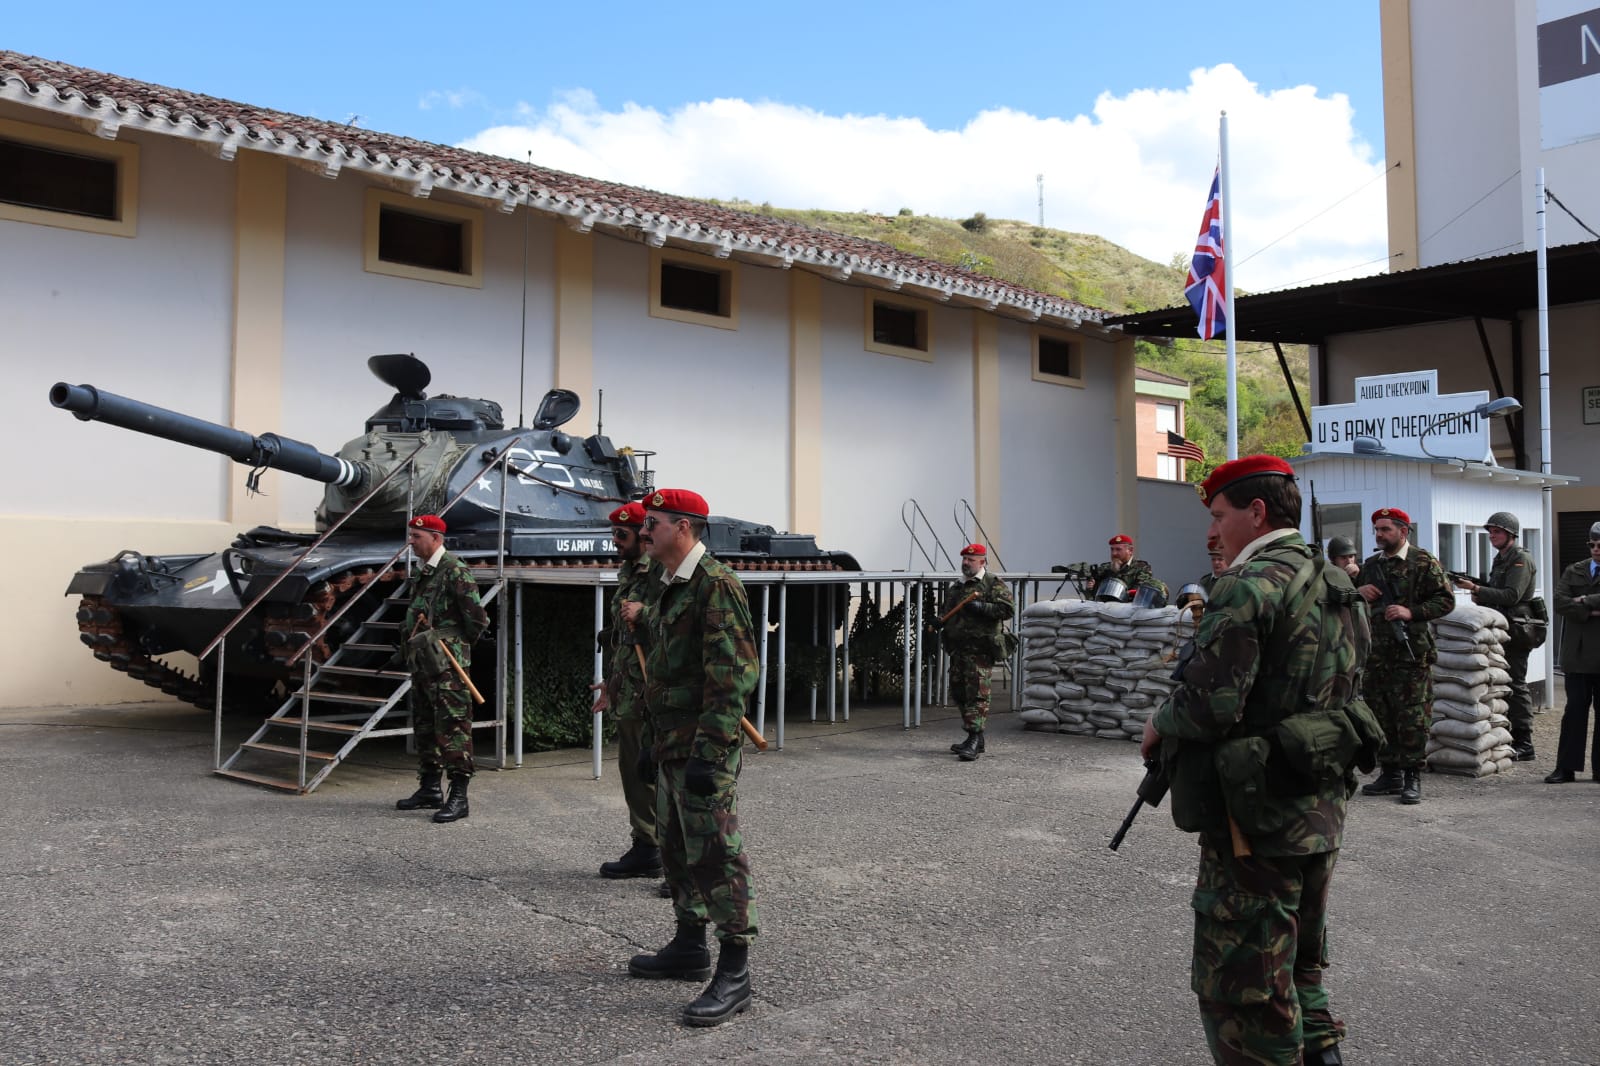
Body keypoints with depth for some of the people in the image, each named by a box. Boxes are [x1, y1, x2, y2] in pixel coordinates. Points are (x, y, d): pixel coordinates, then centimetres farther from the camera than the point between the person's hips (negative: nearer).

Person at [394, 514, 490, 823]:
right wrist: (411, 645, 14)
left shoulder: (455, 570, -12)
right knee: (424, 727, 15)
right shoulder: (422, 574, 16)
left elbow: (478, 619, -15)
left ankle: (458, 797, -5)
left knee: (452, 727, -8)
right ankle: (429, 789, 26)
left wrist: (457, 646, -3)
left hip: (446, 665, -10)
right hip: (421, 661, 10)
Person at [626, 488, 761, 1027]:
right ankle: (689, 948, 32)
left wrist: (710, 752, -25)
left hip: (703, 748, -10)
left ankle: (734, 973, 2)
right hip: (671, 744, 10)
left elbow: (731, 676, -22)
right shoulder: (669, 589, 15)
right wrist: (658, 743, 23)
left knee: (714, 853, -6)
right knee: (675, 847, 18)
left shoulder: (715, 584, -16)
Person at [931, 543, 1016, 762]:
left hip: (980, 648, -8)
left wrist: (980, 607, -19)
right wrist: (939, 621, 8)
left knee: (977, 693, -12)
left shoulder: (994, 585, -3)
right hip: (957, 648, 8)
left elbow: (1008, 608, -13)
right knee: (958, 692, 11)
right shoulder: (956, 588, 20)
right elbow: (946, 610, 30)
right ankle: (975, 739, 21)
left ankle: (974, 740, -13)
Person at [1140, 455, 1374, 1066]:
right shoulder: (1339, 588, 10)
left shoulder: (1249, 586, -19)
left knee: (1241, 986, 2)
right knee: (1301, 964, 25)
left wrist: (1159, 728, -6)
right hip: (1324, 810, 9)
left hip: (1259, 818, -9)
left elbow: (1210, 704, -26)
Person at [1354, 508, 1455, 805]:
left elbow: (1446, 601, -6)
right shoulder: (1370, 566, 15)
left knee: (1412, 718, -3)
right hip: (1376, 655, 6)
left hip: (1412, 655, -6)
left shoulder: (1424, 563, -2)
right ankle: (1390, 774, 20)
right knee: (1380, 716, 10)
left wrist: (1411, 612, -17)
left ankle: (1412, 777, 4)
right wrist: (1357, 591, 0)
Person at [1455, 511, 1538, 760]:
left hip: (1516, 630, -9)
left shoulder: (1522, 559, -9)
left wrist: (1476, 588, -23)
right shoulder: (1500, 559, 19)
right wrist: (1480, 597, 4)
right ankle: (1509, 739, 17)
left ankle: (1523, 746, -4)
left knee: (1516, 685, -8)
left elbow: (1511, 596, -20)